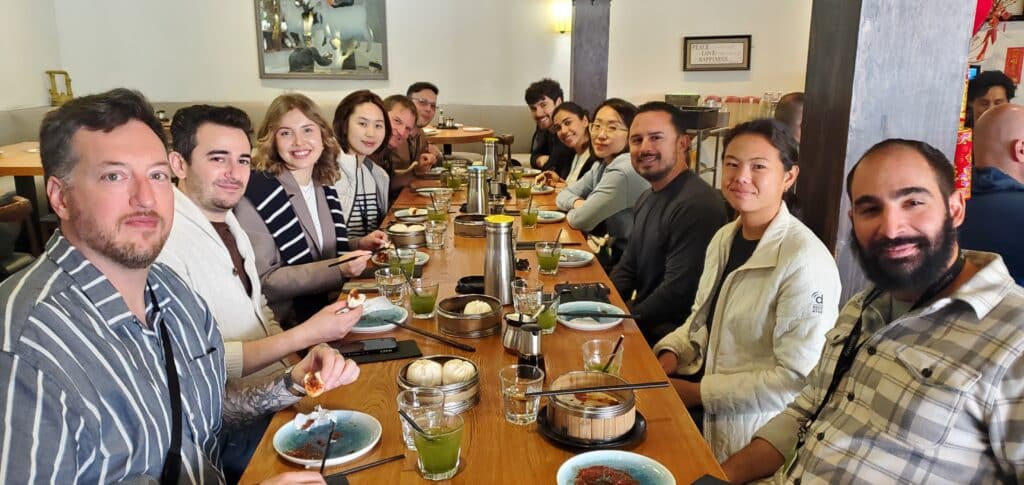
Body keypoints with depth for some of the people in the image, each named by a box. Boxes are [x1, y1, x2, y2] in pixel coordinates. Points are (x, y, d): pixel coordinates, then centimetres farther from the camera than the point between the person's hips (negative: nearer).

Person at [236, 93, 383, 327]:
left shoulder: (324, 185, 7)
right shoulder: (256, 194, -15)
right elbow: (262, 280, -16)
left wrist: (360, 245, 3)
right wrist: (338, 270, -23)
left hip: (327, 307, 7)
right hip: (285, 324, -7)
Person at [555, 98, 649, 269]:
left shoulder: (625, 170, -23)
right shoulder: (604, 165, 7)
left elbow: (580, 220, -20)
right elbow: (563, 195, 11)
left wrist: (570, 214, 2)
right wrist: (577, 203, -10)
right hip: (612, 254, 8)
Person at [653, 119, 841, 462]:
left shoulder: (806, 262, -19)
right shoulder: (724, 238, 5)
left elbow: (798, 379, -21)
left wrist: (697, 392, -16)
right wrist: (671, 353, -3)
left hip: (752, 436, -6)